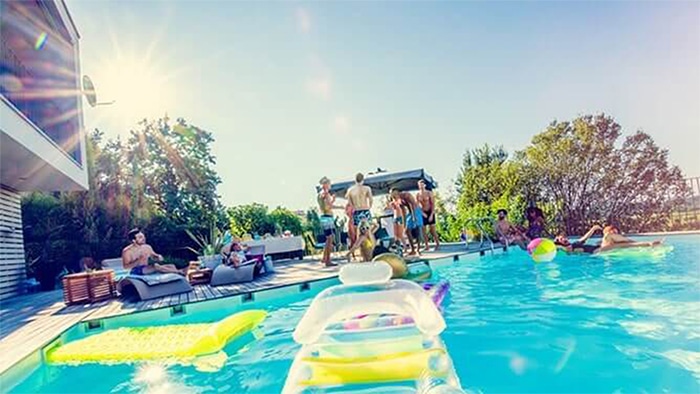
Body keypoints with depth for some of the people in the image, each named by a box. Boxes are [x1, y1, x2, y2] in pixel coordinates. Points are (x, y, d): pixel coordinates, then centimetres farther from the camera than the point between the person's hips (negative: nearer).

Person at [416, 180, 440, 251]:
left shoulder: (429, 193, -4)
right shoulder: (417, 195, 2)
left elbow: (433, 204, -7)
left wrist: (431, 215, -14)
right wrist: (422, 213, -10)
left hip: (430, 212, -3)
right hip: (423, 213, 3)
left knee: (432, 230, -4)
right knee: (423, 231, 2)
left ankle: (437, 244, 11)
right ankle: (426, 246, 11)